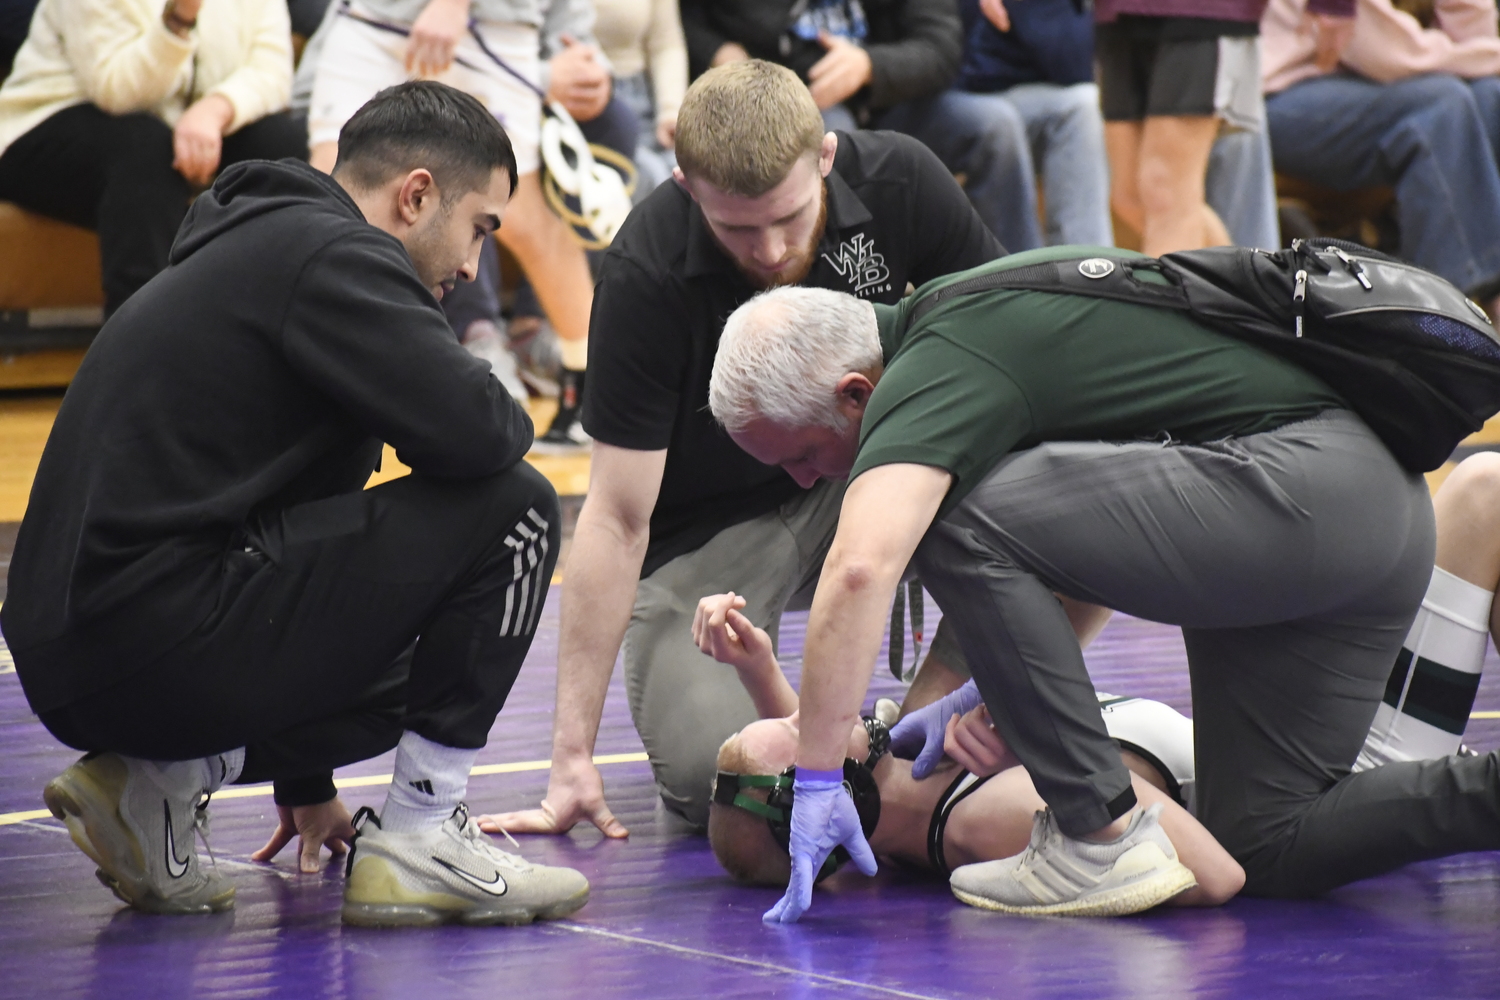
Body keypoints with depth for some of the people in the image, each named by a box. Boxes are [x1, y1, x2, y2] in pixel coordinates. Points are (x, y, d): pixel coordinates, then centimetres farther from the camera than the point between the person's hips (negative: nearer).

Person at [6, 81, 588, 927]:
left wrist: (306, 780, 38)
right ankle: (420, 842, 0)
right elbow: (480, 434, -19)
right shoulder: (333, 254, -7)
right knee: (511, 507, -4)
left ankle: (160, 778, 10)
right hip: (159, 630, -10)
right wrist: (510, 417, 10)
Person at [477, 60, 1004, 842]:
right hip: (707, 528, -3)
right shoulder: (647, 271, -27)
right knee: (712, 776, -27)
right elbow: (617, 519, -23)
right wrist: (572, 755, -24)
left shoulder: (900, 182, -20)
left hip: (854, 470, 3)